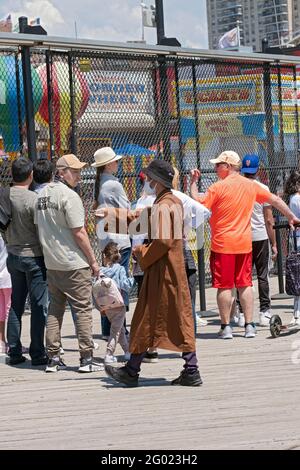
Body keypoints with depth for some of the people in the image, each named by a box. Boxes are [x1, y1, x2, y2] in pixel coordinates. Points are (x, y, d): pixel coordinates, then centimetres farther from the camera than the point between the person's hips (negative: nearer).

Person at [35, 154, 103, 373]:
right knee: (83, 309, -2)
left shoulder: (43, 195, 10)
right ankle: (86, 358, -2)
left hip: (51, 263, 8)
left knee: (55, 310, 12)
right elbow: (79, 233, -16)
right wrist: (93, 261, -8)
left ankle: (53, 358, 11)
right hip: (74, 264, -8)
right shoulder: (69, 196, -14)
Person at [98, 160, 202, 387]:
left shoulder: (162, 208, -16)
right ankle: (191, 371, 5)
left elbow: (162, 242, -24)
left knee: (147, 319, 1)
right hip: (176, 269, 9)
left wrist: (141, 252, -8)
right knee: (181, 319, 7)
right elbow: (138, 217, 24)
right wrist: (110, 213, 25)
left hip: (161, 271, -9)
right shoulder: (175, 202, 14)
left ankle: (132, 371, 10)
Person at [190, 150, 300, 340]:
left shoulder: (218, 187, -11)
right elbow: (275, 200, 15)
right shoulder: (251, 186, 6)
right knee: (245, 284, 10)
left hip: (223, 245, -5)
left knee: (224, 286, 1)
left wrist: (193, 183, 1)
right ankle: (249, 326, 9)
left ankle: (226, 327, 3)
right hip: (244, 244, 5)